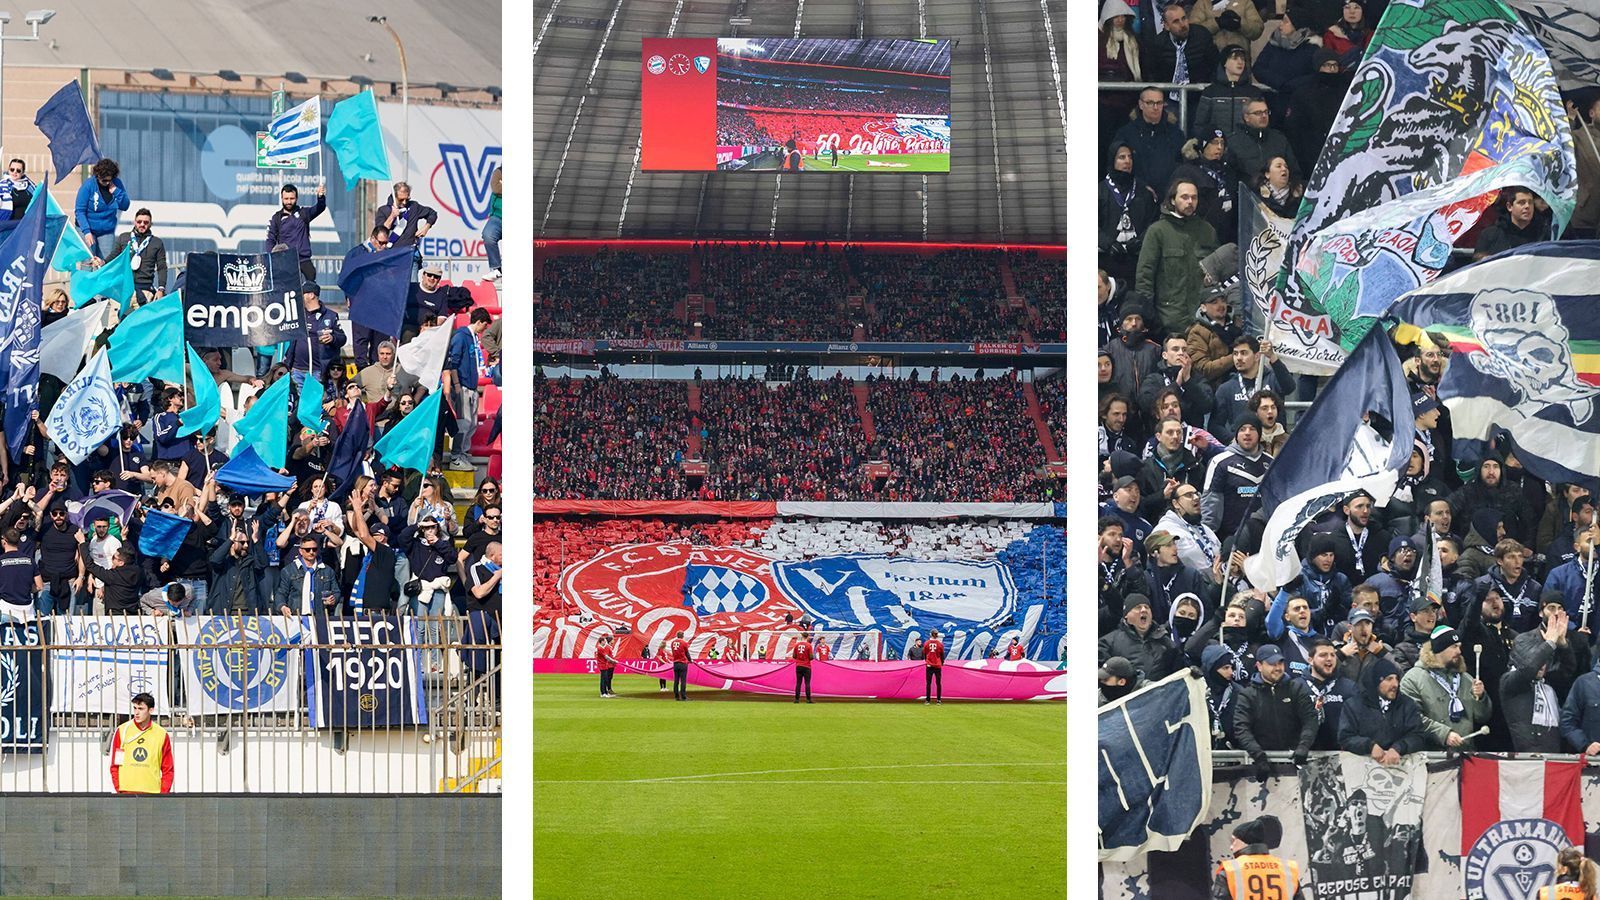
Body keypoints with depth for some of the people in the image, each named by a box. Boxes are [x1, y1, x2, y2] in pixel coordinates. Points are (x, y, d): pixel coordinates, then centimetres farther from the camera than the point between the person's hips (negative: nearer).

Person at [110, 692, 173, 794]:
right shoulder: (122, 731, 7)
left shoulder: (161, 734, 7)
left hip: (152, 792, 0)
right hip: (127, 792, 0)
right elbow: (114, 766, 8)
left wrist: (163, 793, -3)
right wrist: (118, 789, -3)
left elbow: (168, 769, 9)